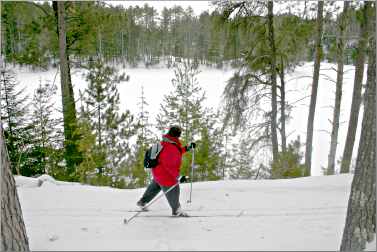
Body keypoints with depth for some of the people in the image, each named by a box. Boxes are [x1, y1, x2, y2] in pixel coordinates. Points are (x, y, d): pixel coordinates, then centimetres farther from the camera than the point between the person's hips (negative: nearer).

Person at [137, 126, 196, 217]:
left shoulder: (166, 143, -3)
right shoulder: (171, 148, -33)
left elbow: (177, 152, 13)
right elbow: (170, 166, -33)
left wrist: (187, 148, 7)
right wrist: (178, 177, -32)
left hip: (157, 171, 10)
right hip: (165, 176, -10)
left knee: (154, 187, 31)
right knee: (173, 192, 12)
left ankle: (142, 202, 48)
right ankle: (176, 210, 34)